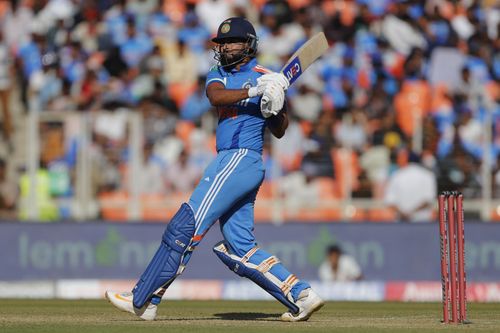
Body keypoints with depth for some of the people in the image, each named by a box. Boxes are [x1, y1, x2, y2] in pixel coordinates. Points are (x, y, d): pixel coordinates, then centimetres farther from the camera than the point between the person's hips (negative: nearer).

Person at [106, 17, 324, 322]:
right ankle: (301, 296, 4)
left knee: (185, 227, -12)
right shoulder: (219, 74, 17)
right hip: (229, 162, 8)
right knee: (241, 249, 4)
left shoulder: (266, 78, 0)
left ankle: (143, 300, -12)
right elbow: (216, 96, -8)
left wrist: (275, 108, -20)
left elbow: (279, 131, 1)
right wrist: (253, 92, -22)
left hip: (241, 159, -8)